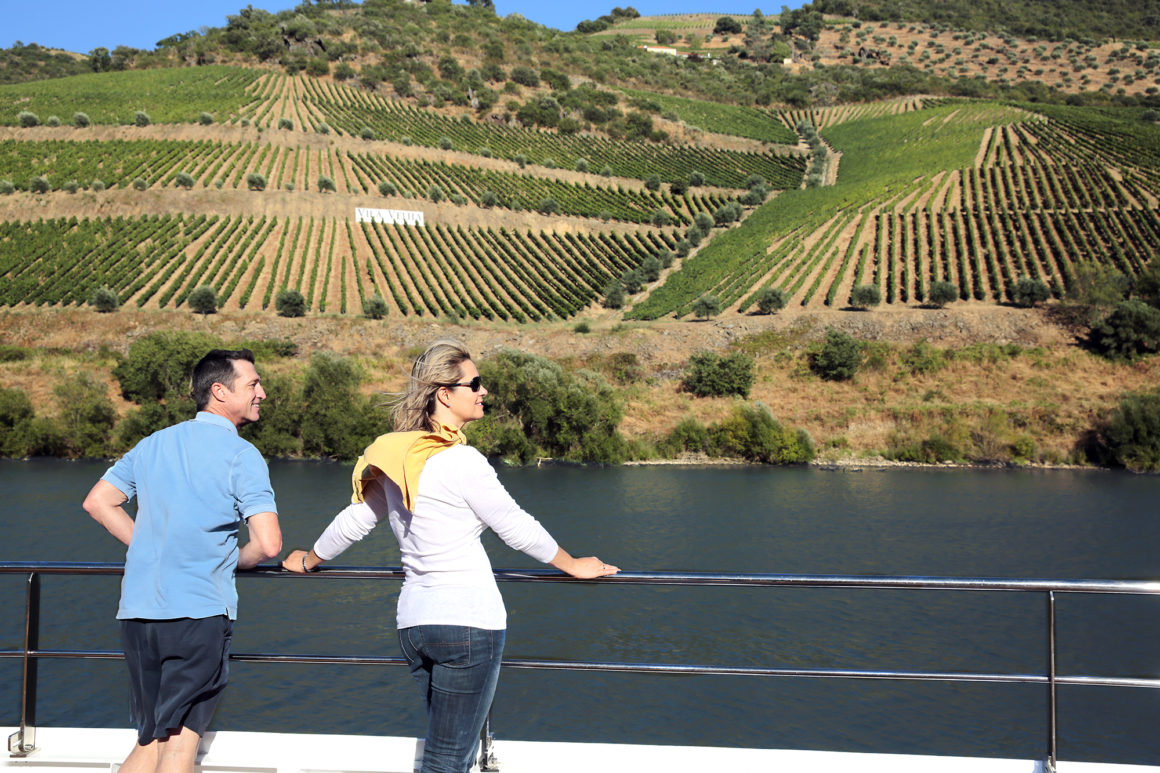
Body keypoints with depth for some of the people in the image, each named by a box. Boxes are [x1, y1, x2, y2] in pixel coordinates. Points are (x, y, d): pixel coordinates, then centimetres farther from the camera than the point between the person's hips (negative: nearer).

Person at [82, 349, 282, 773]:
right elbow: (268, 544, -12)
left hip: (137, 610, 6)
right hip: (198, 612, -6)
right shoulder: (241, 455, -5)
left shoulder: (153, 444, 14)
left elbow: (98, 502, 18)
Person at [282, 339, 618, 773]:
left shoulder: (397, 457, 8)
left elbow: (355, 521, 17)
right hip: (468, 621, -8)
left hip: (413, 620, 8)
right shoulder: (461, 460, -14)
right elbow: (515, 527, -7)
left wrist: (308, 561, 35)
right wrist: (574, 566, 8)